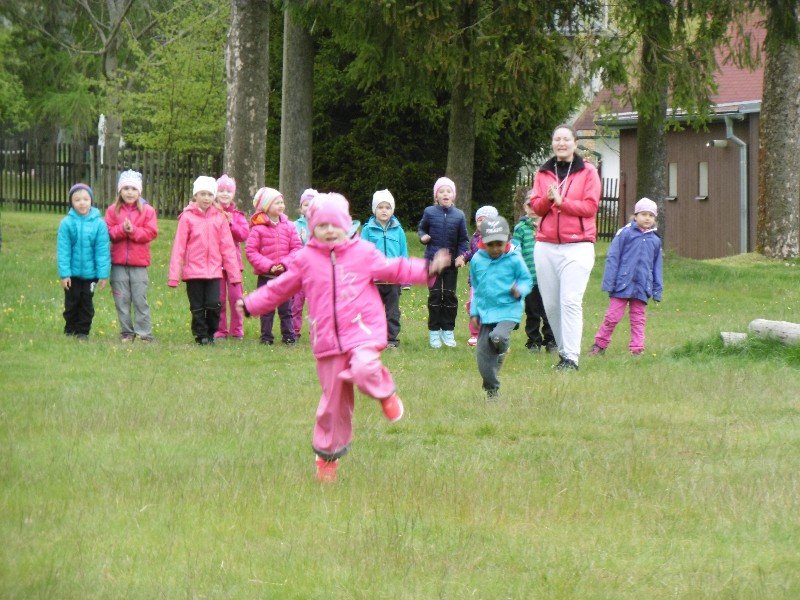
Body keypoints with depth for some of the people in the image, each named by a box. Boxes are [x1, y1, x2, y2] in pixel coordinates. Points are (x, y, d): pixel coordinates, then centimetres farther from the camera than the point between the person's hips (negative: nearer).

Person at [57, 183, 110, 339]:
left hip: (90, 272, 0)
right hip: (72, 273, 0)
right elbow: (63, 250, -8)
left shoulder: (99, 224, -9)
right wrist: (64, 273, -12)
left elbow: (102, 250, -6)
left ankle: (83, 331, 20)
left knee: (86, 303, 9)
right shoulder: (66, 223, -10)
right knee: (72, 303, 11)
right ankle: (70, 331, 23)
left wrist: (103, 274, -8)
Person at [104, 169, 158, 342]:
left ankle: (144, 333, 3)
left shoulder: (147, 211, 3)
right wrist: (122, 229, -19)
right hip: (119, 263, 2)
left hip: (139, 263, -2)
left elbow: (151, 232, -5)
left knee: (140, 300, -1)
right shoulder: (113, 210, 6)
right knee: (122, 300, 5)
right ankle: (126, 333, 12)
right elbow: (108, 232, -2)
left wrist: (133, 230, -17)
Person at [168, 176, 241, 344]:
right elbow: (179, 247, -2)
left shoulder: (219, 218, 5)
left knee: (214, 304, -7)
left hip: (214, 271, 1)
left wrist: (234, 273, 3)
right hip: (193, 271, -1)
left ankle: (210, 334, 13)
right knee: (197, 308, 5)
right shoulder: (187, 217, -1)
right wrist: (174, 275, -6)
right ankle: (201, 335, 18)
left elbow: (227, 247, 6)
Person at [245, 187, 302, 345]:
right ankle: (266, 337, 12)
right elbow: (251, 250, -10)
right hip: (265, 275, -2)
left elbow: (297, 248, 2)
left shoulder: (288, 226, 2)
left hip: (285, 274, 2)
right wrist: (268, 265, -17)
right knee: (266, 309, 5)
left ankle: (288, 336, 11)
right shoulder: (258, 228, -7)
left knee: (286, 308, 6)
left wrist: (285, 263, -13)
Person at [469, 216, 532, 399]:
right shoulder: (477, 260, 5)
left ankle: (502, 349, 5)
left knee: (498, 337, -32)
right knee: (483, 356, 2)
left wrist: (520, 291, -19)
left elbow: (526, 280, 3)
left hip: (508, 310, -4)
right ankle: (492, 389, 20)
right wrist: (474, 312, 14)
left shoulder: (514, 260, -6)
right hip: (486, 313, 4)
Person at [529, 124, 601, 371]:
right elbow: (536, 207, 8)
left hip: (578, 246, -4)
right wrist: (547, 199, -13)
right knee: (550, 303, 2)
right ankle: (563, 350, 14)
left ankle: (571, 358, -18)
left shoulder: (587, 172, 4)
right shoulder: (543, 173, 14)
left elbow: (590, 207, -5)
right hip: (546, 246, 4)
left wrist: (561, 201, -13)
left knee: (571, 301, -15)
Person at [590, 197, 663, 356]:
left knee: (638, 319, 7)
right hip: (623, 283, -3)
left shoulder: (655, 240, 8)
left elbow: (657, 267, 15)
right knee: (613, 316, 2)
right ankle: (600, 344, 14)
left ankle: (637, 349, 11)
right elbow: (612, 258, -4)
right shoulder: (625, 233, -5)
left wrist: (657, 290, 13)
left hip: (642, 286, 3)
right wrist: (609, 282, -9)